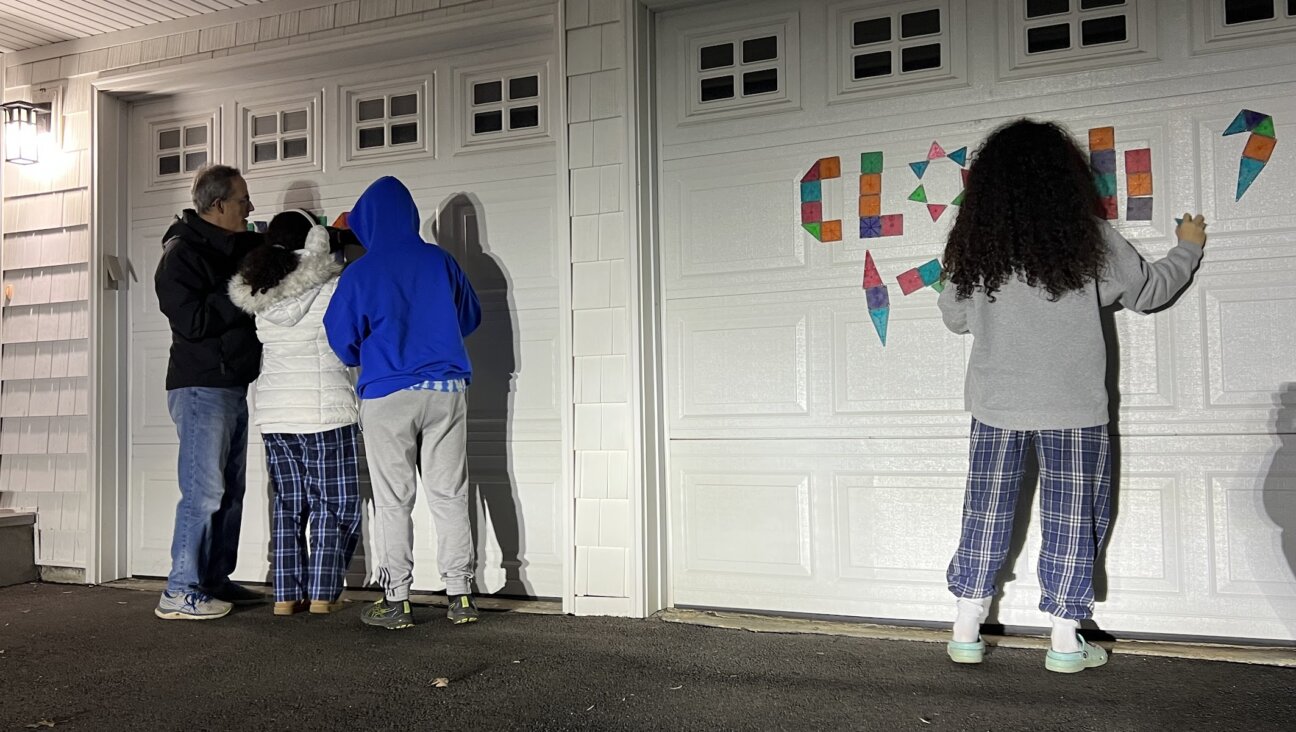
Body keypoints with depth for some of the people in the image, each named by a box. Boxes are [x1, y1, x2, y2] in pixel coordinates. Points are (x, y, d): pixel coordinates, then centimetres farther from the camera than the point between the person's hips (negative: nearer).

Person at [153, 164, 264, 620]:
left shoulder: (236, 247, 14)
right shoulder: (181, 253, -11)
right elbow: (192, 321, -20)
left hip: (232, 386, 9)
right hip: (201, 388, -9)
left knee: (230, 491, 11)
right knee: (203, 491, -10)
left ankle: (215, 582, 19)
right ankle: (180, 593, -3)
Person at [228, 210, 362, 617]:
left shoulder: (256, 293, 4)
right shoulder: (329, 287, -9)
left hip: (273, 414, 5)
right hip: (325, 410, -5)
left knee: (288, 502, 13)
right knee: (333, 503, 5)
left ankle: (286, 594, 13)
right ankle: (322, 594, 6)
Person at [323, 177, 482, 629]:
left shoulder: (360, 274, -5)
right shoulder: (440, 261, 3)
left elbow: (342, 340, 1)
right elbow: (471, 317, 14)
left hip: (387, 396, -2)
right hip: (445, 391, 3)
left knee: (393, 502, 4)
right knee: (450, 495, 6)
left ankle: (395, 601, 7)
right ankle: (460, 596, 8)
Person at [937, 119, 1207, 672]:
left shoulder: (972, 244, -1)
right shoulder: (1088, 238, -7)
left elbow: (954, 318, 9)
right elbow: (1149, 291, 7)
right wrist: (1188, 248, 25)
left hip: (995, 404, 2)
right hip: (1072, 407, -2)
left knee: (986, 515, 11)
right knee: (1072, 520, 9)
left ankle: (966, 635, 18)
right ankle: (1065, 643, 15)